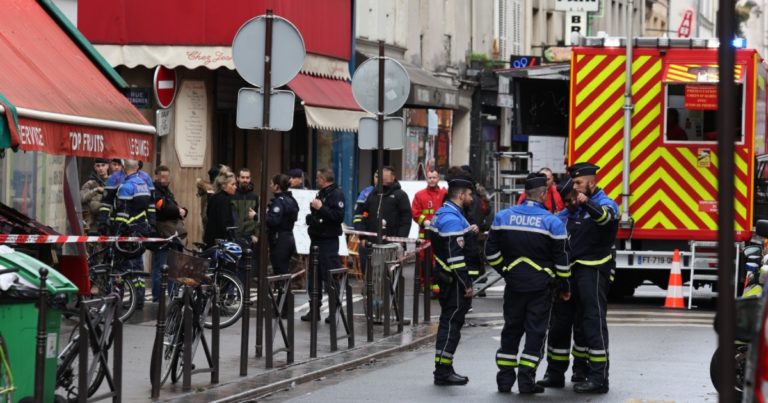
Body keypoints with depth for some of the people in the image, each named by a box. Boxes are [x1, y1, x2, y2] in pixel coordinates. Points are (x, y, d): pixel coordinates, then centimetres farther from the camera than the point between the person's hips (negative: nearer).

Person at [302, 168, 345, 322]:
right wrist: (312, 218, 8)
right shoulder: (321, 193, 18)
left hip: (329, 241, -9)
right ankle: (314, 309, 17)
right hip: (317, 239, 9)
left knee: (330, 277, -6)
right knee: (314, 276, 11)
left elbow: (339, 216, -22)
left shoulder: (336, 194, -11)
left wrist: (321, 208, -23)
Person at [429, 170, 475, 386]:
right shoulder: (452, 219, -20)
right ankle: (443, 371, -3)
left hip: (447, 278, 11)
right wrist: (466, 285, -20)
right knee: (451, 323, -6)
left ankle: (443, 369, 21)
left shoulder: (443, 214, 14)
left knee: (449, 323, 15)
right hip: (454, 280, -11)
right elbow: (455, 255, -23)